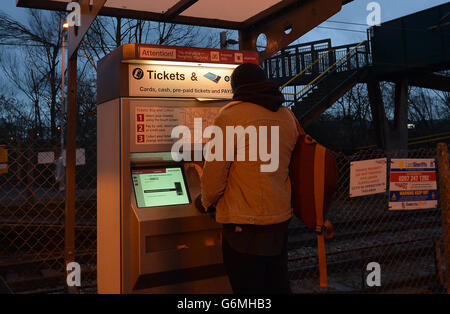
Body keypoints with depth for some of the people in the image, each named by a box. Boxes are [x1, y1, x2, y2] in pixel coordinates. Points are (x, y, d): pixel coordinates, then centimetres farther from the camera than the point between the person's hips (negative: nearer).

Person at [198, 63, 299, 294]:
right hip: (280, 218, 7)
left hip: (244, 223, -7)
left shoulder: (231, 115, -11)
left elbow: (214, 173, -10)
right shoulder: (287, 117, 9)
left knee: (248, 287, 6)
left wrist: (207, 202, 9)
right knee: (278, 286, 19)